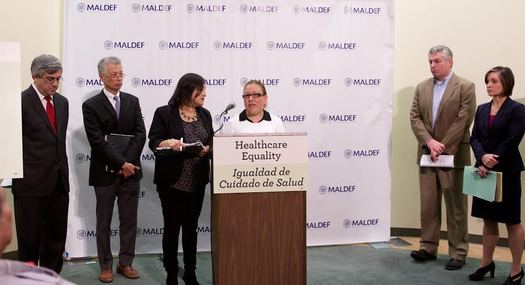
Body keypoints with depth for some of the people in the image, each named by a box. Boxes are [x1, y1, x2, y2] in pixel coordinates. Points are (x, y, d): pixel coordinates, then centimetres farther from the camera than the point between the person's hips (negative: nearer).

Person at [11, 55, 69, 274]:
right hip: (31, 182, -6)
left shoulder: (62, 102, 12)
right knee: (30, 239, 4)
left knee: (56, 238, 13)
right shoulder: (21, 101, -9)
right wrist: (22, 171, -5)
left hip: (59, 182, 6)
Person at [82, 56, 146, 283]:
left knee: (129, 221, 9)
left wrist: (129, 163, -11)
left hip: (130, 170, 3)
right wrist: (121, 163, -17)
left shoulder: (132, 101, 8)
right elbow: (97, 141, -12)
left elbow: (140, 134, 0)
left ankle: (126, 263, 21)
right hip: (105, 172, -3)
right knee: (104, 222, 8)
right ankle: (106, 266, 19)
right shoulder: (91, 105, -4)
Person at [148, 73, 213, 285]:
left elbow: (212, 142, 10)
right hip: (172, 181, -5)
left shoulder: (205, 114, 9)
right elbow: (153, 142, -8)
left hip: (197, 182, 5)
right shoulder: (164, 113, -6)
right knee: (172, 228, 5)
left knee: (191, 227, 14)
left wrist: (207, 149, -11)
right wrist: (168, 143, -27)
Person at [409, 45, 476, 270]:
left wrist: (442, 147, -15)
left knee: (456, 206, 2)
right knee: (428, 204, 9)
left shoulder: (465, 87, -4)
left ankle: (458, 253, 10)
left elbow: (463, 121, -12)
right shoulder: (422, 87, 10)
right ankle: (428, 247, 19)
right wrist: (430, 142, -12)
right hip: (427, 154, 5)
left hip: (453, 155, -4)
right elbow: (415, 117, 3)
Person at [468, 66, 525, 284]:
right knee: (488, 219, 13)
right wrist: (482, 159, -15)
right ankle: (486, 263, 24)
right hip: (484, 170, 5)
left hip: (507, 172, -5)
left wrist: (491, 165, -16)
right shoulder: (482, 109, 10)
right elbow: (474, 138, 3)